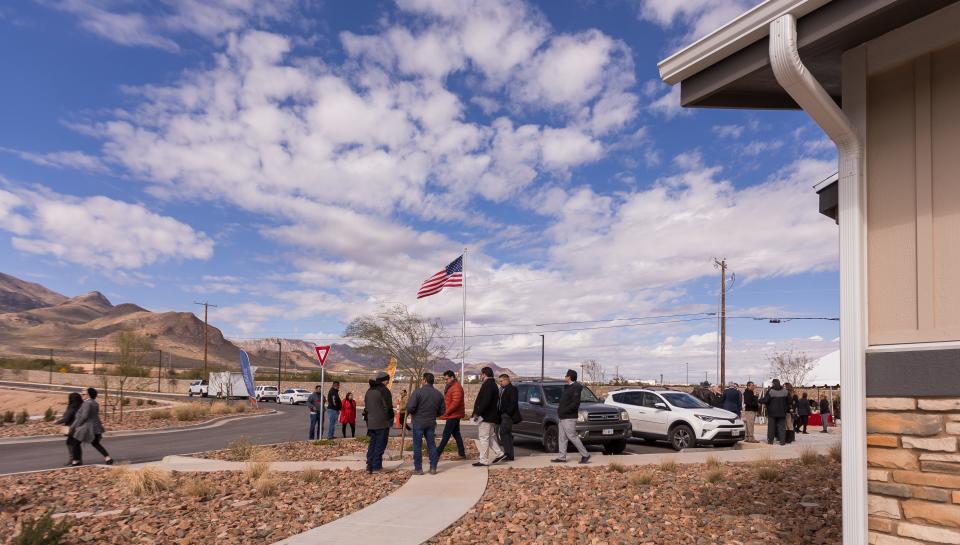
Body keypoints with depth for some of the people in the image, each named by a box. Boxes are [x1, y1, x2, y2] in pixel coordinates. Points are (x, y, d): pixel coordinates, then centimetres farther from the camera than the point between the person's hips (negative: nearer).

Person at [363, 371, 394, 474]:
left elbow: (366, 407, 16)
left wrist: (368, 421, 19)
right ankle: (376, 467, 0)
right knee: (380, 445, 0)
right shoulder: (384, 390, -12)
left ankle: (369, 466, 13)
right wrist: (391, 419, 2)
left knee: (372, 444, 13)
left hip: (371, 423, 7)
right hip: (382, 423, -7)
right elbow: (388, 407, -13)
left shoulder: (369, 391, 13)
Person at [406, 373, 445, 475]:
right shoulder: (438, 394, 3)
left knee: (417, 446, 4)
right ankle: (433, 468, 13)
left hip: (418, 422, -4)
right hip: (431, 423, 4)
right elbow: (441, 411, 7)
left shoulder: (418, 392, -14)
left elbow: (410, 407, -19)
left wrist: (411, 413, 2)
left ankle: (418, 469, 7)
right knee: (432, 445, 12)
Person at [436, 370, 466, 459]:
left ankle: (437, 453, 0)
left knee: (446, 434, -5)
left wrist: (446, 413, -20)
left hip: (453, 415, -10)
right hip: (454, 415, 10)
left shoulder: (456, 387, -17)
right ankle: (462, 454, 14)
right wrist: (445, 413, 11)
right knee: (456, 434, 11)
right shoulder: (450, 387, 17)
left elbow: (455, 403, -25)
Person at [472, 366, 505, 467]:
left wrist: (477, 413, -25)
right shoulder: (492, 384, 15)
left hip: (485, 416, -10)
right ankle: (500, 454, 19)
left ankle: (484, 460, -1)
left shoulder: (487, 384, -17)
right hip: (491, 416, 10)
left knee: (483, 438, -4)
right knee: (491, 436, 18)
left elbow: (485, 401, -27)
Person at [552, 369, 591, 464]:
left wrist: (563, 411, -20)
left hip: (569, 417, -10)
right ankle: (562, 457, 13)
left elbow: (575, 403, -21)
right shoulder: (567, 387, 16)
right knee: (562, 437, 9)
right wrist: (559, 409, 7)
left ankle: (585, 455, 2)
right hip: (563, 417, 10)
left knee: (572, 436, -7)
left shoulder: (575, 388, -14)